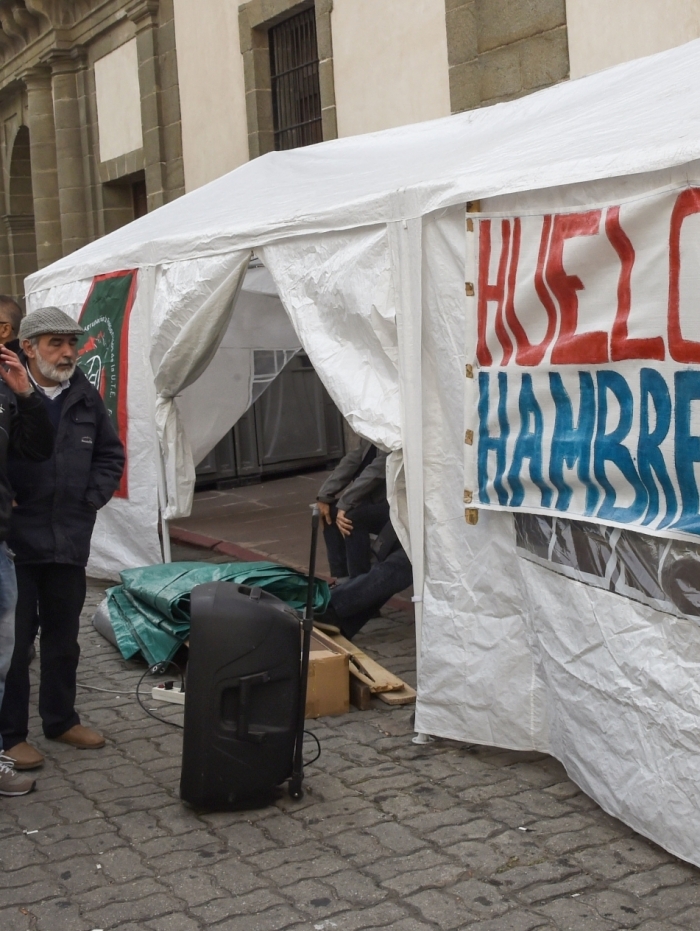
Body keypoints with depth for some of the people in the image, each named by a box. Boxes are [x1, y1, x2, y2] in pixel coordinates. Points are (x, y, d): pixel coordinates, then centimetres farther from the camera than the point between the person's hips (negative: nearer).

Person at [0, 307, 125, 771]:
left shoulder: (86, 397, 6)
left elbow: (111, 455, 15)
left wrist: (91, 499, 6)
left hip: (70, 541, 5)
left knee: (63, 637, 17)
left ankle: (61, 718, 32)